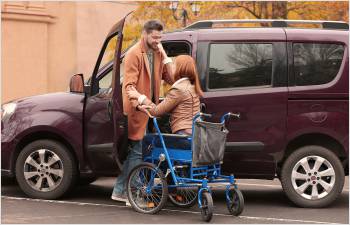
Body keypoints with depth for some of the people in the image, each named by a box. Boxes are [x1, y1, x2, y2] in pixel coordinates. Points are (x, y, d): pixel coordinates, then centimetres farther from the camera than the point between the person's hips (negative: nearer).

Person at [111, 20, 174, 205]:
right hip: (136, 109, -8)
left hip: (150, 108, 8)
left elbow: (170, 78, 5)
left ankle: (120, 190, 22)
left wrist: (164, 56, -3)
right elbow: (129, 83, -17)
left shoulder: (158, 53, 12)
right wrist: (137, 101, -32)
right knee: (137, 151, -5)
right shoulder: (134, 54, -11)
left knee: (133, 151, 13)